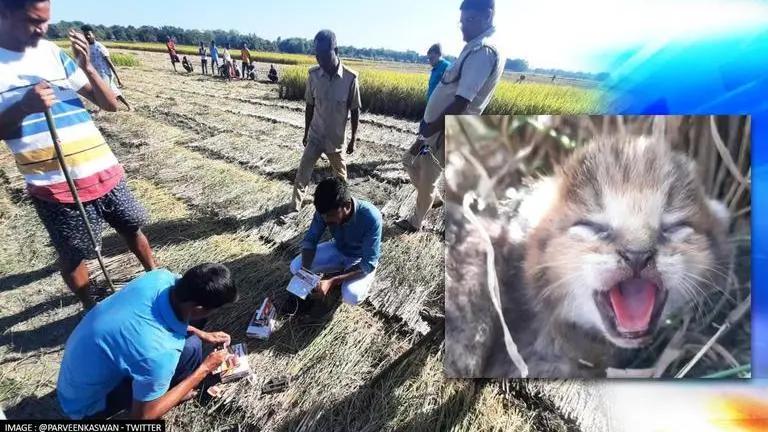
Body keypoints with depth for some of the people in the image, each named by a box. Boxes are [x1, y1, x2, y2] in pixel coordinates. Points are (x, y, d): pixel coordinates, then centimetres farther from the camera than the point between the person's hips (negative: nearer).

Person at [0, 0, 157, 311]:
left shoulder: (53, 52, 6)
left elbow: (111, 105, 4)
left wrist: (87, 67, -11)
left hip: (104, 172, 4)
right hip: (56, 186, -3)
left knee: (132, 228, 18)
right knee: (72, 255, 11)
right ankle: (90, 310, 33)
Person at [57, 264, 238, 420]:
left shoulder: (160, 277, -21)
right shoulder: (159, 352, -40)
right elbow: (143, 416, -21)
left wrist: (202, 335, 3)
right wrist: (203, 370, -15)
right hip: (84, 404, -7)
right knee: (189, 348, -22)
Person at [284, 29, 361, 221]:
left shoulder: (351, 78, -18)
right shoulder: (313, 75, -9)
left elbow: (355, 111, -8)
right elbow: (310, 107, 3)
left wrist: (353, 139, -4)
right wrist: (306, 132, 9)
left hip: (336, 139, -2)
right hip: (315, 136, 2)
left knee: (340, 176, 16)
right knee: (303, 172, 3)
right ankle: (295, 208, 18)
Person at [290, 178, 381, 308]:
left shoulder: (370, 217, -38)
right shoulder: (325, 210, -23)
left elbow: (369, 264, -32)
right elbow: (310, 239, -10)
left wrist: (332, 281, -38)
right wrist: (305, 271, -28)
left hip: (361, 259, -4)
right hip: (338, 249, 5)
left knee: (351, 296, -30)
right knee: (295, 267, -10)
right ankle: (343, 272, 7)